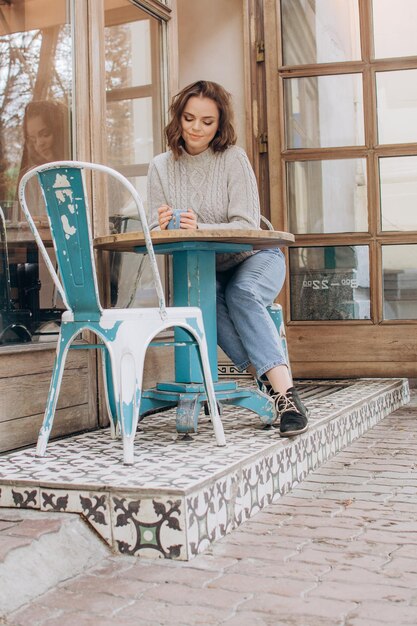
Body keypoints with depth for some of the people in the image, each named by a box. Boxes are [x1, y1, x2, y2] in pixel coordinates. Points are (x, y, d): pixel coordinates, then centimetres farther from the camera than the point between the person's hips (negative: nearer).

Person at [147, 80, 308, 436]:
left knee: (241, 294, -34)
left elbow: (247, 227, -16)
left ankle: (285, 390, -35)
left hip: (254, 259, -2)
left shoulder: (233, 158, -8)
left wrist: (200, 228, -34)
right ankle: (272, 382, -30)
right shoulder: (161, 167, 2)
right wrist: (164, 227, -26)